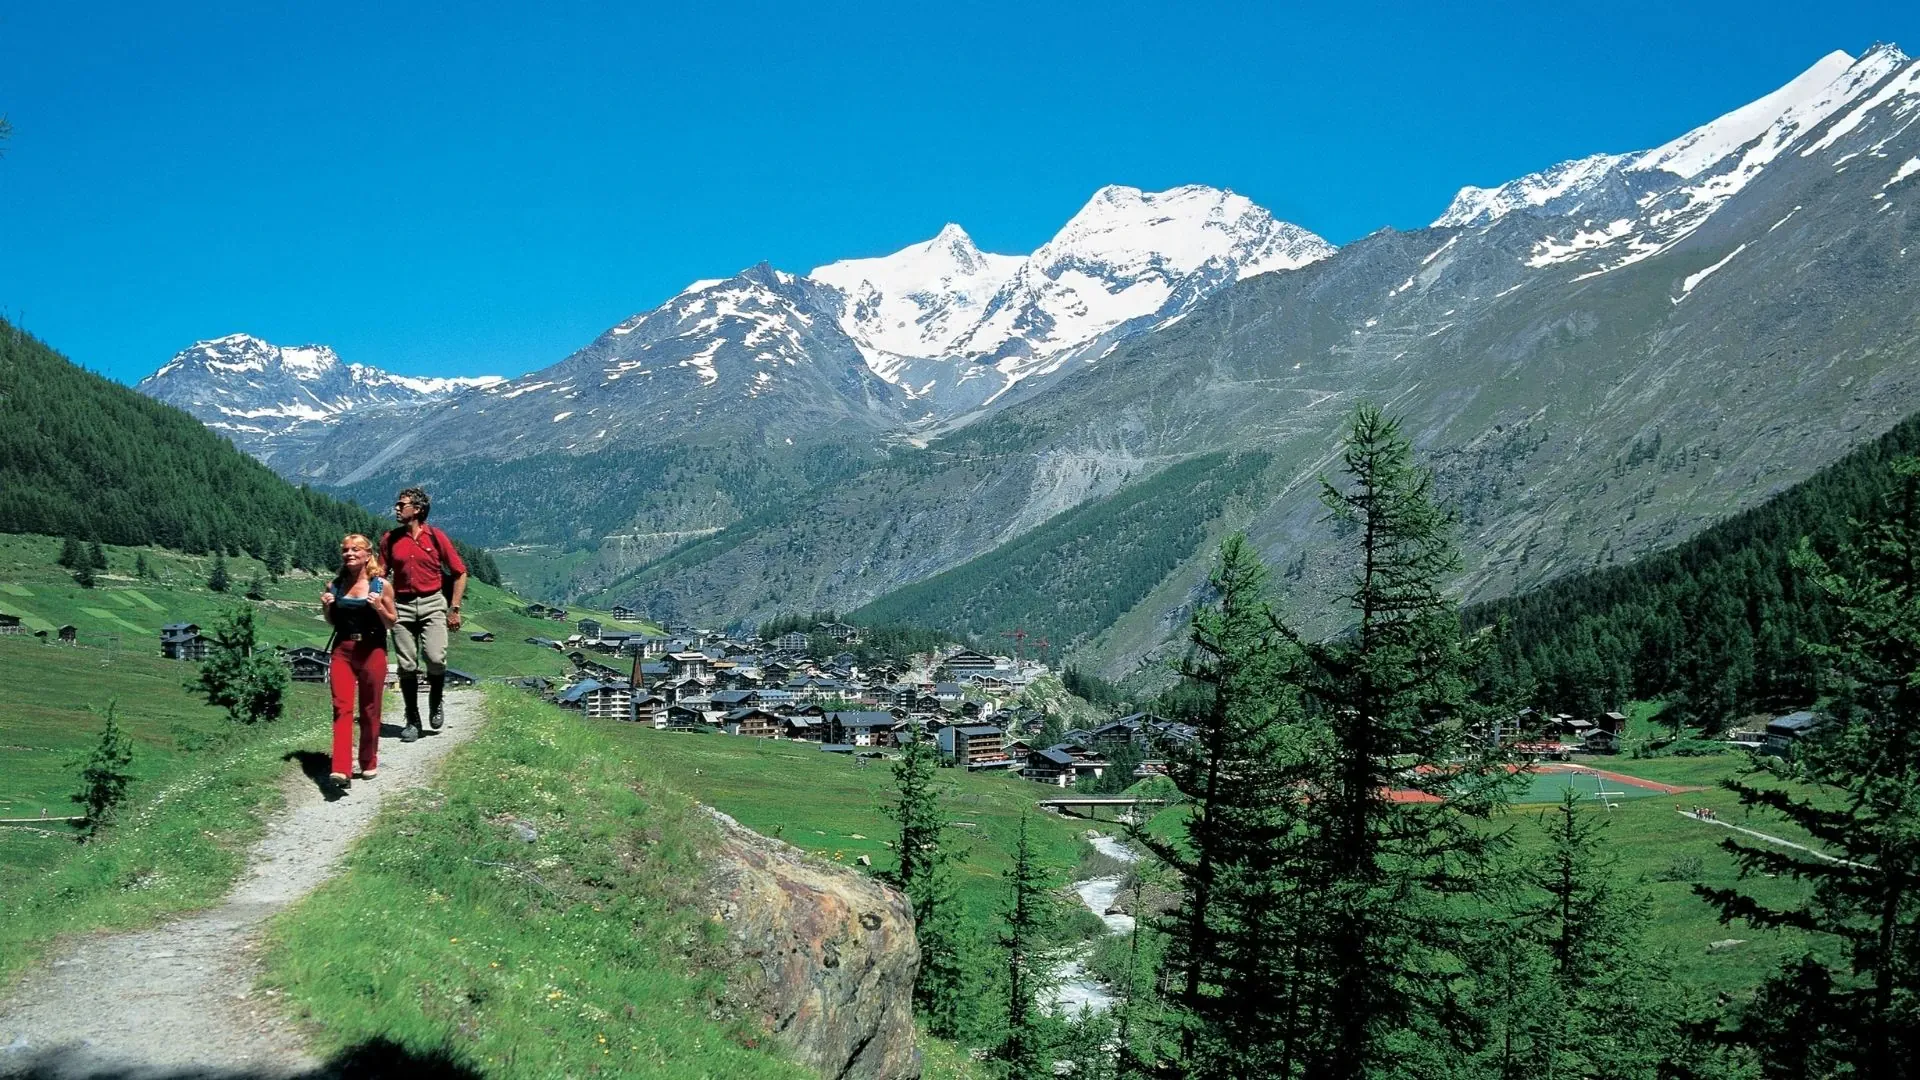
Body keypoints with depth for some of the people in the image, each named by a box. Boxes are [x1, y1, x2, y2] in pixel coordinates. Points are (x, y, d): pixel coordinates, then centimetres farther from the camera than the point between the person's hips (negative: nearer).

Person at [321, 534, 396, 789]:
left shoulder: (380, 585, -2)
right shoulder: (334, 585, 6)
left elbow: (392, 623, 3)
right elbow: (332, 622, 17)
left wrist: (379, 608, -15)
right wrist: (326, 607, -3)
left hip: (372, 650, -1)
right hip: (342, 650, 2)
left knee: (370, 710, 8)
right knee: (341, 707, -11)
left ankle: (369, 764, 23)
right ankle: (340, 769, -18)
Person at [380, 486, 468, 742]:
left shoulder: (436, 537, -1)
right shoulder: (390, 539, 6)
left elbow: (460, 573, 4)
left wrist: (454, 609, -1)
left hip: (432, 603, -2)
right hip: (402, 606, 2)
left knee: (435, 658, -17)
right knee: (407, 666, 1)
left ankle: (436, 702, 12)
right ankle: (412, 721, 13)